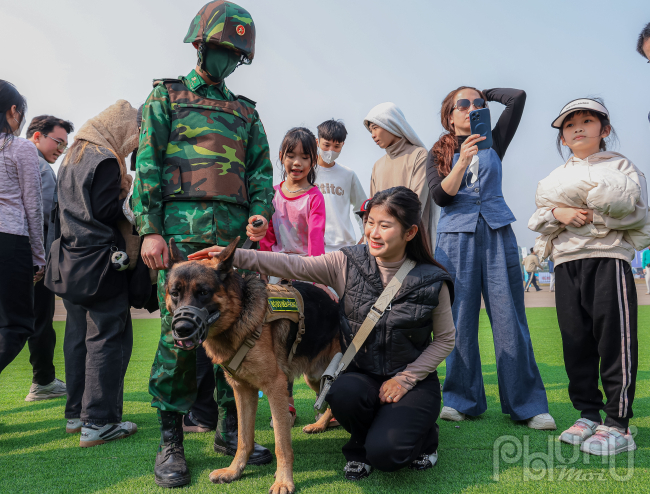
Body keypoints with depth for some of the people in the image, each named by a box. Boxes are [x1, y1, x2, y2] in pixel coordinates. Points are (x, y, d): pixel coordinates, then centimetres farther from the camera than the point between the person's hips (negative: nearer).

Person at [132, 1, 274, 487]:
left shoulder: (246, 111, 22)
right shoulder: (166, 97, 12)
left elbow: (261, 169, 18)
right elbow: (147, 164, 2)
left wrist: (261, 211, -3)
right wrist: (150, 229, -9)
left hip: (236, 235, 4)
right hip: (182, 230, -4)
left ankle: (232, 428, 17)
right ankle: (170, 441, 5)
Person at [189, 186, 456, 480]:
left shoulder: (432, 282, -10)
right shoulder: (348, 263, -7)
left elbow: (445, 339, 0)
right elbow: (295, 266, -16)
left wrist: (406, 378, -9)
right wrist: (236, 256, -28)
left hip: (413, 379, -2)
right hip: (361, 375, 2)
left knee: (384, 453, -24)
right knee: (342, 393, -33)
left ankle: (424, 434, 13)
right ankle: (360, 446, 3)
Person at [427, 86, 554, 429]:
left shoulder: (493, 144, 14)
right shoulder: (438, 154, 11)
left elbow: (518, 97, 5)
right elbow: (440, 197, -5)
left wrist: (485, 94, 20)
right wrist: (463, 161, -17)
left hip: (497, 235, 1)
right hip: (456, 238, -1)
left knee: (509, 318, -3)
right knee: (460, 320, -2)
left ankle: (526, 404, 3)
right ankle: (462, 400, 10)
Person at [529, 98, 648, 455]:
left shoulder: (621, 166, 8)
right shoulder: (556, 178, 20)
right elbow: (538, 220, 12)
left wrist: (589, 216, -10)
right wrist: (559, 213, -7)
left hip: (609, 257, -4)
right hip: (567, 262, 4)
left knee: (614, 338, -7)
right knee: (575, 341, 5)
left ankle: (617, 423, 1)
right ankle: (588, 415, 15)